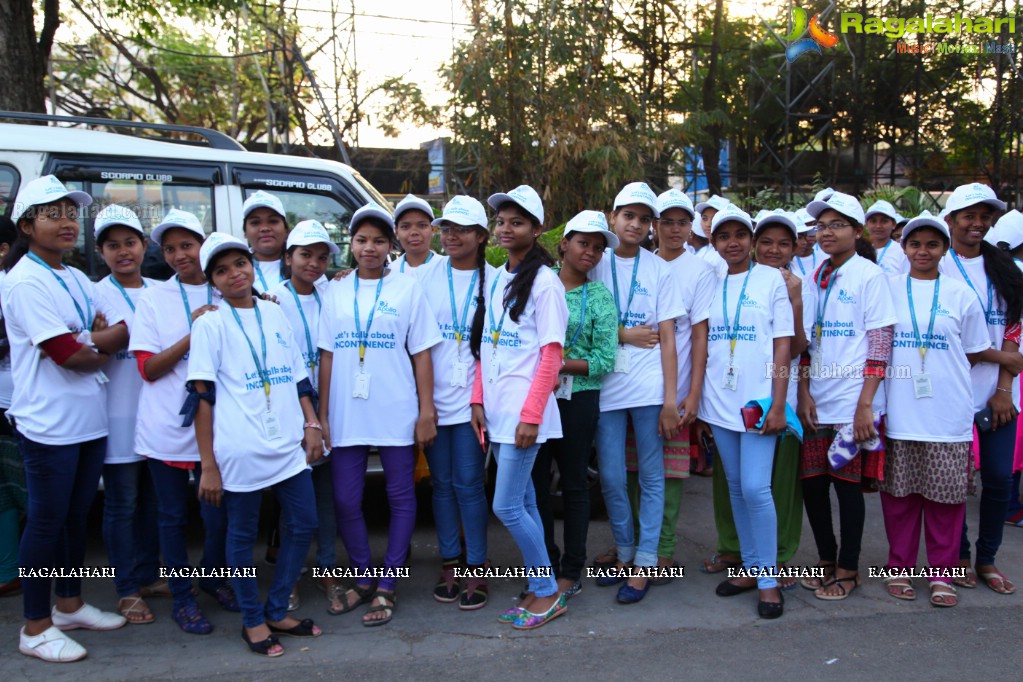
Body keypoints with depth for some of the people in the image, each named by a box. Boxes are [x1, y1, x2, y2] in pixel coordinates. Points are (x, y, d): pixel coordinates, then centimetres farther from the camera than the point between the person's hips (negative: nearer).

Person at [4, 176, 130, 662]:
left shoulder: (77, 279, 13)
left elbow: (122, 333, 5)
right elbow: (69, 356, -19)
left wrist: (88, 342, -14)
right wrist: (104, 344, -1)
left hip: (90, 420, 8)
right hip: (49, 424, -8)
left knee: (77, 515, 17)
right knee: (47, 521, 2)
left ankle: (70, 604, 33)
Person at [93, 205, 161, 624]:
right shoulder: (96, 296, -5)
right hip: (119, 416, -5)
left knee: (153, 500, 15)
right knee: (122, 505, 4)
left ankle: (149, 575, 30)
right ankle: (128, 590, 15)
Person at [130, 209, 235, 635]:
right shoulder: (153, 299, 2)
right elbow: (148, 369, -6)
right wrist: (193, 335, -18)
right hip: (166, 428, -1)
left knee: (218, 514, 8)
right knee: (173, 516, 9)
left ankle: (213, 575, 35)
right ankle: (182, 597, 24)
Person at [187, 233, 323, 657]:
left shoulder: (275, 314, 12)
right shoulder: (210, 324, -2)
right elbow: (202, 396, -6)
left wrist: (311, 423, 4)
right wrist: (208, 464, -10)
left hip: (288, 444, 5)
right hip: (240, 450, -5)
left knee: (303, 525, 9)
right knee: (242, 535, 6)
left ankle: (276, 611, 25)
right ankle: (252, 621, 24)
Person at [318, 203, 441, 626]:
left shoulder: (407, 289, 2)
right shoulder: (337, 293, 8)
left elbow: (421, 354, 0)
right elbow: (327, 356, 8)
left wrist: (426, 409, -6)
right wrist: (321, 415, 4)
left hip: (396, 414, -2)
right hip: (346, 416, 3)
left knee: (401, 499, 4)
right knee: (345, 501, 6)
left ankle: (386, 588, 17)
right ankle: (363, 579, 25)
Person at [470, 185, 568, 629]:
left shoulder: (544, 281, -9)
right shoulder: (495, 279, 13)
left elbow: (551, 355, -13)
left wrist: (531, 414, -18)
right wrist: (479, 400, 8)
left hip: (524, 410, -7)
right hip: (496, 409, 7)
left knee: (507, 507, -6)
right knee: (523, 503, 12)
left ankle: (548, 593, 12)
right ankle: (538, 592, 23)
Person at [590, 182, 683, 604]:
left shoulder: (659, 270, 3)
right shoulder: (596, 265, 6)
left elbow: (667, 339, -1)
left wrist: (670, 400, -7)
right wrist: (626, 334, -8)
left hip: (649, 388, -1)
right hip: (607, 387, 1)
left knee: (651, 477, 4)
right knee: (611, 477, 6)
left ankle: (644, 563, 14)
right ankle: (624, 553, 25)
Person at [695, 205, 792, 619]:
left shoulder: (771, 280, 1)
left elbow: (782, 345, -3)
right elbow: (700, 346, 11)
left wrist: (778, 405, -10)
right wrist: (695, 401, 6)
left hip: (758, 399, -4)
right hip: (718, 402, 4)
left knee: (755, 488, -9)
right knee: (736, 488, 10)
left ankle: (769, 580, 4)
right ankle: (750, 567, 23)